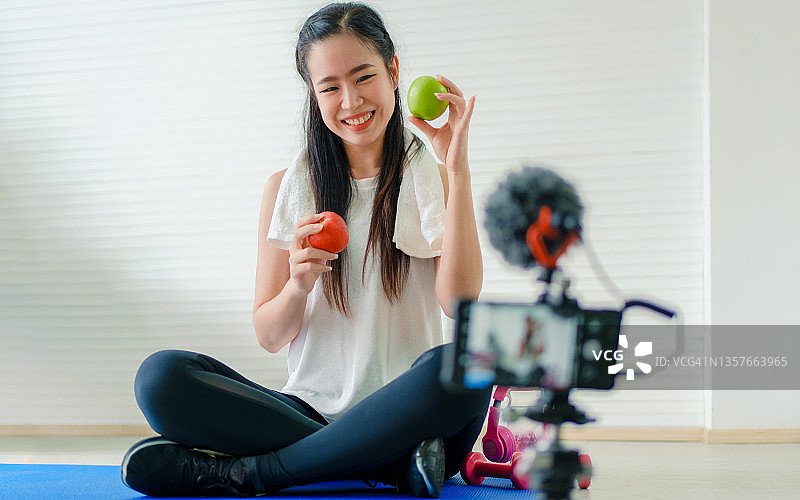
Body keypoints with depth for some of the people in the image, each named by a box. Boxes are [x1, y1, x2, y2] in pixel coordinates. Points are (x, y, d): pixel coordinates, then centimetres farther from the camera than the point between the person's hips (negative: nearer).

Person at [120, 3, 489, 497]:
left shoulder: (435, 181, 6)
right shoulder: (289, 188, 9)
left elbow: (460, 302, -12)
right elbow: (269, 337, 8)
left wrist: (457, 167, -14)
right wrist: (298, 286, -14)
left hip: (407, 414, -2)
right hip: (310, 410, 2)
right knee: (160, 376, -21)